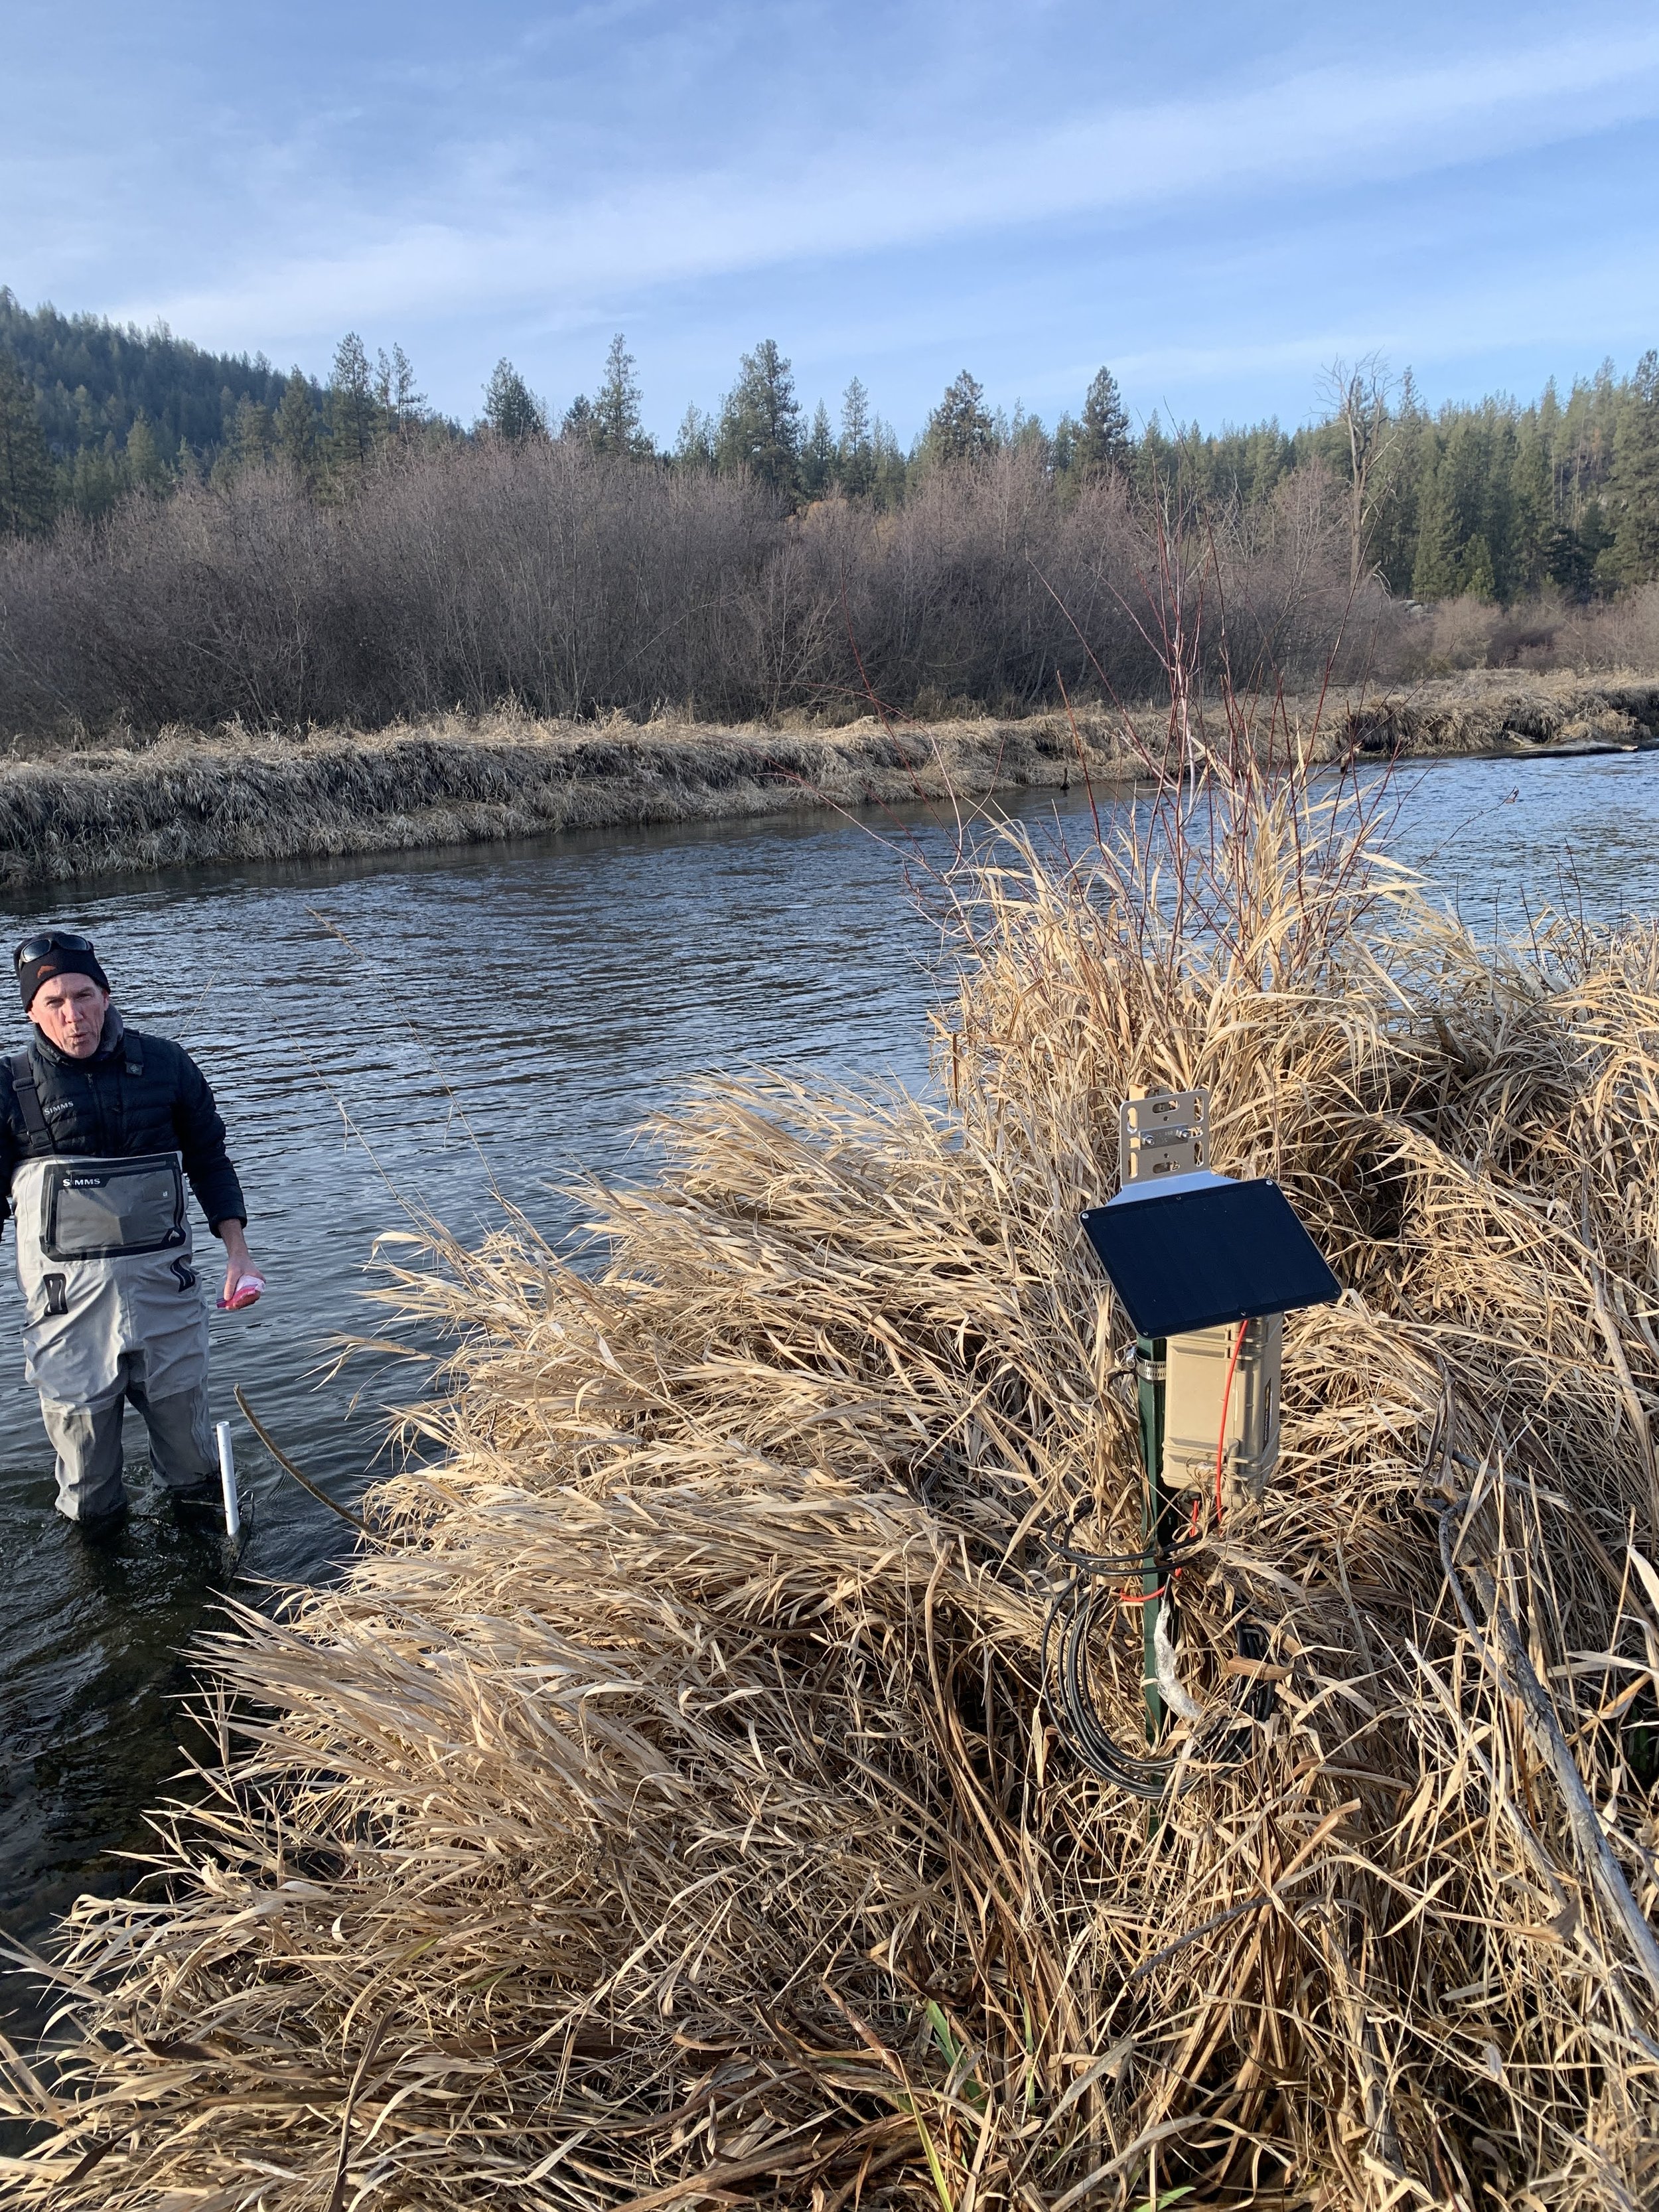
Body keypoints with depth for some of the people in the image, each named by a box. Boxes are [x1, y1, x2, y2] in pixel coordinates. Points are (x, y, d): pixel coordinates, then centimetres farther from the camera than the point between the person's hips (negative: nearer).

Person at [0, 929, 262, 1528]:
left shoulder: (164, 1065, 2)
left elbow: (209, 1159, 11)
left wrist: (237, 1252, 4)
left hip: (165, 1284, 1)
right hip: (68, 1298, -1)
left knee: (191, 1457, 12)